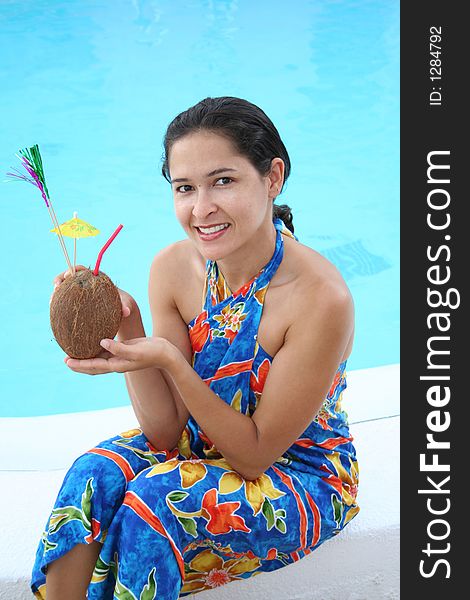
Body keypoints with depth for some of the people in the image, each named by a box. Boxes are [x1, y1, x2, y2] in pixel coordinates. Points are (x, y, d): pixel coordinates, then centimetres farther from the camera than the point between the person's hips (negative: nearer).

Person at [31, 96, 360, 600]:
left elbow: (257, 454, -21)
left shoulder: (321, 297, -29)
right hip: (199, 445, 5)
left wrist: (169, 360, -33)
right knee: (94, 474, -19)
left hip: (302, 478, -4)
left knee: (153, 498, -25)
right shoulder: (172, 268, -13)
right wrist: (129, 335, -26)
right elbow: (166, 431, -10)